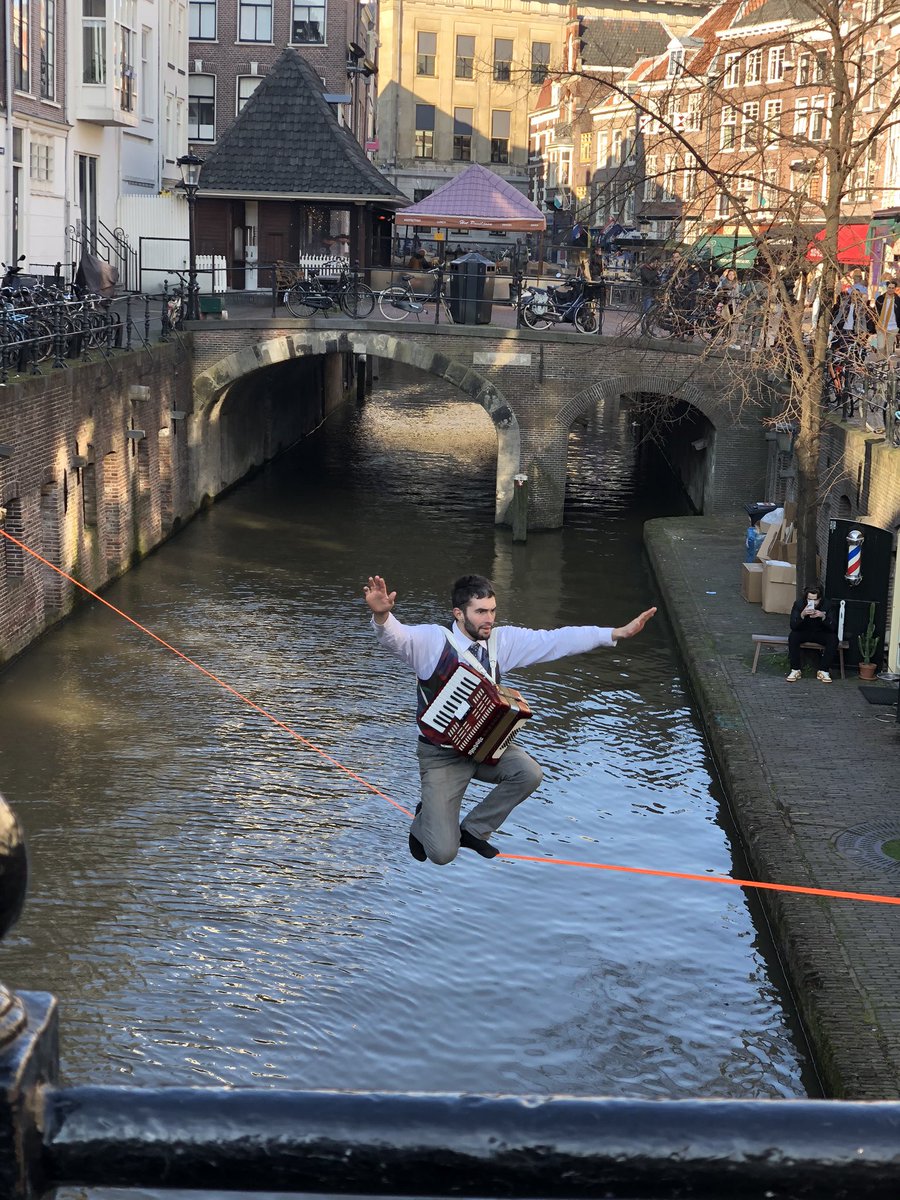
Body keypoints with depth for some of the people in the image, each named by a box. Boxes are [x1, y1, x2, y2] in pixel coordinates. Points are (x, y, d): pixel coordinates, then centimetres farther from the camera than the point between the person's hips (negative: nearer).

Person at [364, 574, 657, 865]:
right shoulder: (433, 641, -17)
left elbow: (557, 640, -8)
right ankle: (424, 822, 27)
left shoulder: (501, 641, -4)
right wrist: (381, 614, -61)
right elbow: (395, 637, -36)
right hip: (441, 754, -5)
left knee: (529, 773, -27)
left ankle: (473, 829, 1)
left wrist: (617, 633, -15)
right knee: (442, 852, -14)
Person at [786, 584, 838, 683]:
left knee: (833, 639, -28)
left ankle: (824, 671, -20)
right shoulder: (798, 604, -16)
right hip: (803, 633, 0)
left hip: (820, 633, 0)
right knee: (793, 636, -32)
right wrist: (802, 615, -41)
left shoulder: (827, 606, -16)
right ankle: (795, 670, -23)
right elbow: (793, 626, -23)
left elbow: (833, 628, -21)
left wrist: (823, 616, -39)